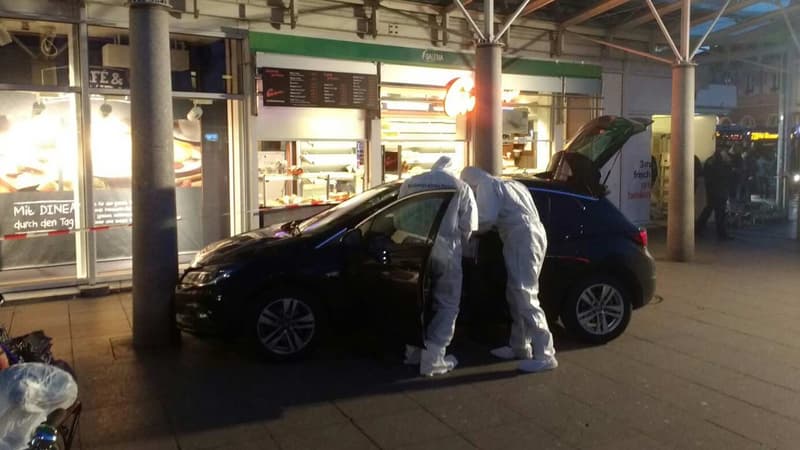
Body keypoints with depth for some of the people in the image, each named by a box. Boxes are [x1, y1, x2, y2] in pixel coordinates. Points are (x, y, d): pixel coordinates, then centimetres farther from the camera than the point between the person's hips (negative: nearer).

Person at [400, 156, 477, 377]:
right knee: (447, 306, 7)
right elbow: (469, 226, 2)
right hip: (445, 250, -4)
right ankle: (432, 359, 1)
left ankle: (413, 352, 27)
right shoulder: (461, 187, 5)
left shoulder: (409, 184, 13)